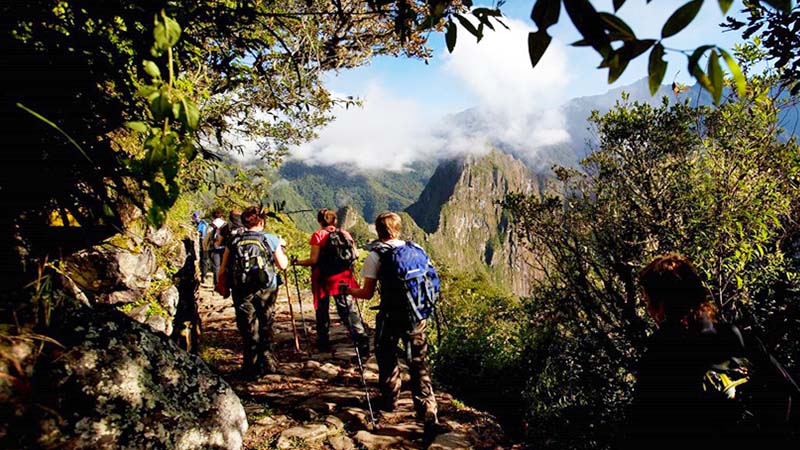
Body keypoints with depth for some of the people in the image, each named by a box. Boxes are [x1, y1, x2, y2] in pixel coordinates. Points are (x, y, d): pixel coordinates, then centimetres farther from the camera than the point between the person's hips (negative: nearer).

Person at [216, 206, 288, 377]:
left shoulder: (234, 241, 0)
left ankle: (252, 366, 16)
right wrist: (280, 248, 19)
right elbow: (283, 265, 3)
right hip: (266, 289, -1)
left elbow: (223, 270, 1)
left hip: (241, 291, 1)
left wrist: (223, 287, 16)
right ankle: (266, 362, 19)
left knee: (248, 330, 11)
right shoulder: (271, 239, -3)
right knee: (265, 327, 15)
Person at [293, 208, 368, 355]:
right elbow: (355, 254, 3)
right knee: (348, 309, 4)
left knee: (322, 311, 14)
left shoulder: (318, 235, -9)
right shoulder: (345, 233, 3)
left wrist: (297, 262, 0)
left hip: (323, 278, -3)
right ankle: (362, 339, -8)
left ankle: (323, 343, 25)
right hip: (343, 277, 3)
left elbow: (313, 260, -14)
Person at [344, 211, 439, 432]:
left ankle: (389, 401, 36)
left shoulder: (375, 255, -7)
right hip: (416, 316, 3)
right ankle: (428, 414, 1)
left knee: (387, 359, 20)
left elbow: (367, 293, -6)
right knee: (419, 365, 7)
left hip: (390, 317, -3)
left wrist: (349, 290, 12)